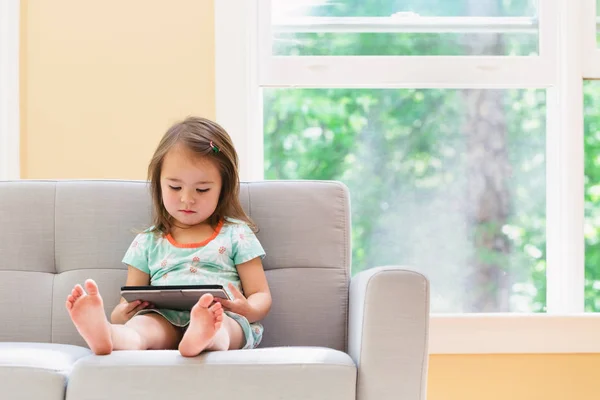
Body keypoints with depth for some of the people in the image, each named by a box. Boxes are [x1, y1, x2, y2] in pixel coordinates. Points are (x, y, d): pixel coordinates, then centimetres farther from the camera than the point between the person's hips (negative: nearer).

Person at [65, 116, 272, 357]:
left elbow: (262, 296, 14)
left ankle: (205, 336, -73)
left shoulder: (236, 235, 17)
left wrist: (247, 309, -13)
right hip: (165, 321, 2)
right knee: (142, 324, -33)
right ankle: (107, 335, -68)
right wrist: (122, 314, -7)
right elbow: (125, 307, 21)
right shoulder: (147, 243, 22)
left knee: (224, 321, -38)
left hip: (223, 319, -2)